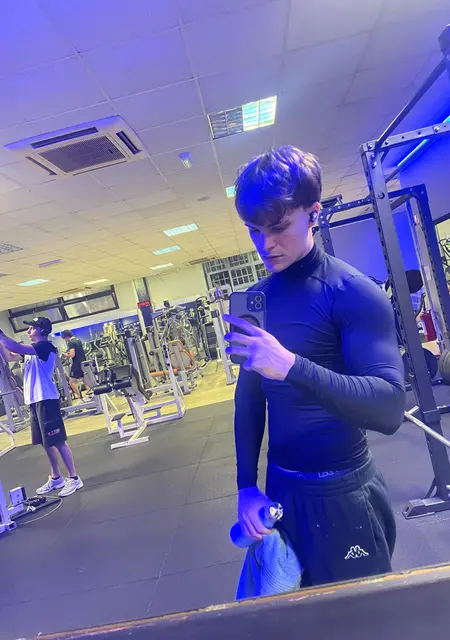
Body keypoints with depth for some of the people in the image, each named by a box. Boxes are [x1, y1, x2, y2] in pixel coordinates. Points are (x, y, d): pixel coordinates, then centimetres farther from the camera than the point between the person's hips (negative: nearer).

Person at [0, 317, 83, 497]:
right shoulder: (32, 349, 17)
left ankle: (74, 478, 5)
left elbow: (17, 348, -23)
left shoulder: (46, 346, -13)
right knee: (47, 443, 16)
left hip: (45, 400, -9)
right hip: (34, 400, 9)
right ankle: (56, 478, 27)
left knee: (58, 441, -4)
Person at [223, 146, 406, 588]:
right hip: (281, 489, 6)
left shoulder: (354, 292, -17)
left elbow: (388, 408, -25)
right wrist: (247, 486, 3)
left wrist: (291, 366, -38)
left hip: (343, 493, -5)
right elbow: (249, 398, 6)